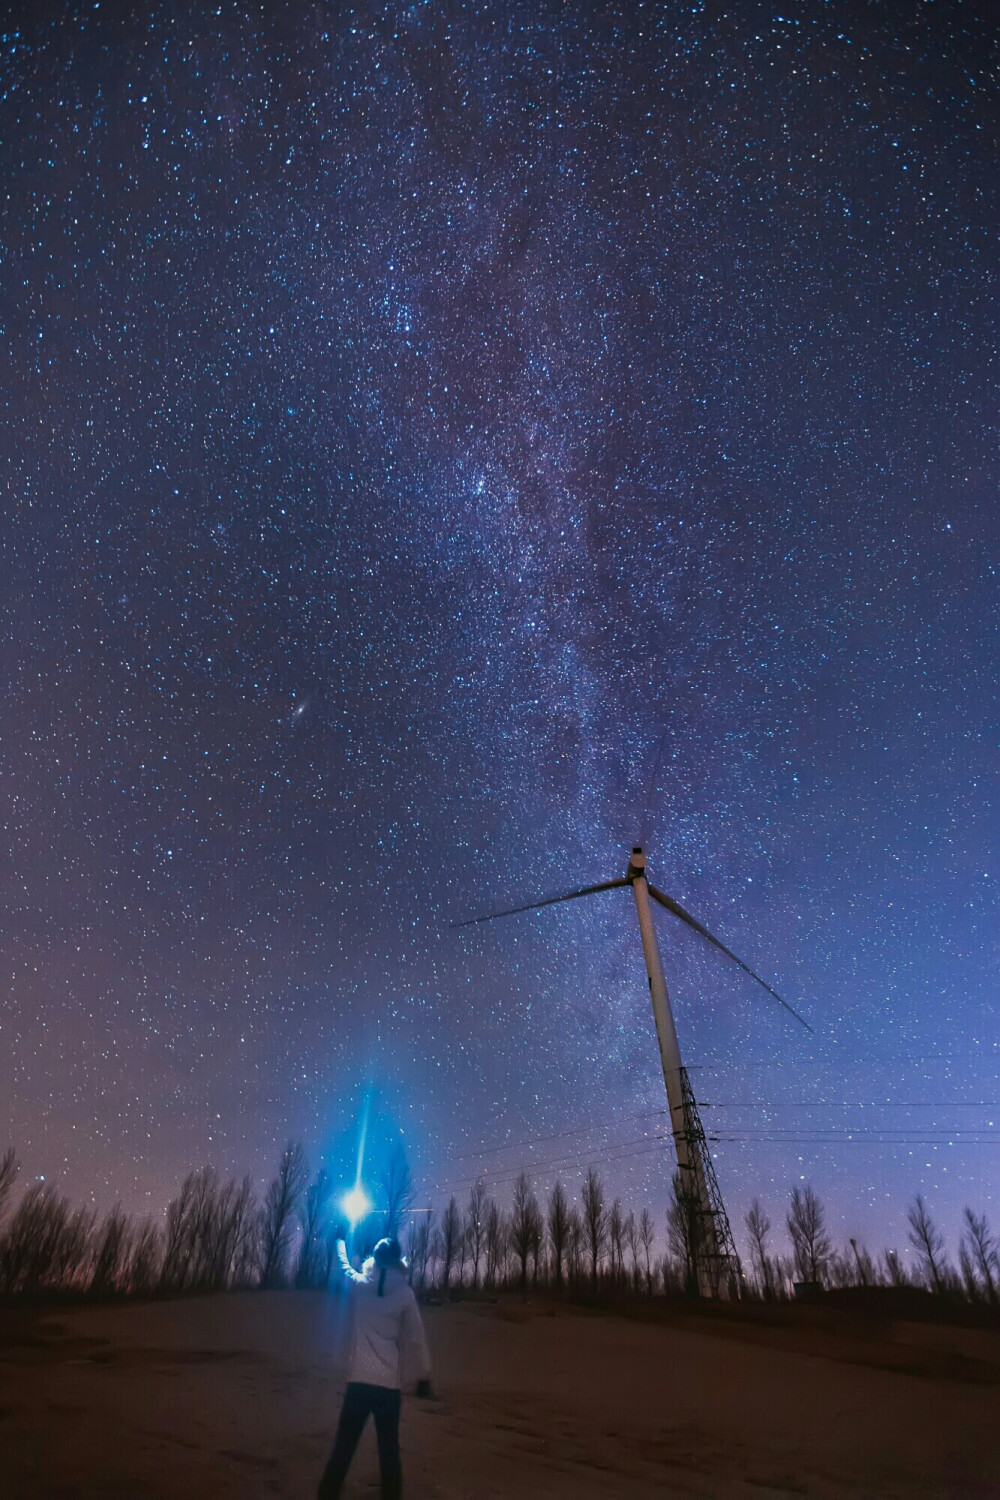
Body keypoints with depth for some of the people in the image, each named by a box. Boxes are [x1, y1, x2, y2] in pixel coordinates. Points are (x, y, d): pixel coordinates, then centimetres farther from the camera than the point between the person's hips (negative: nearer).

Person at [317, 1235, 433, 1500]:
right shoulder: (405, 1292, -7)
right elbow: (415, 1338, -4)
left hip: (358, 1380, 1)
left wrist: (340, 1239, 35)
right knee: (389, 1451, 12)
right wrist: (423, 1376, 7)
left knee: (343, 1448, 12)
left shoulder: (359, 1285, -2)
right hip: (390, 1383, -1)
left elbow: (343, 1264, 18)